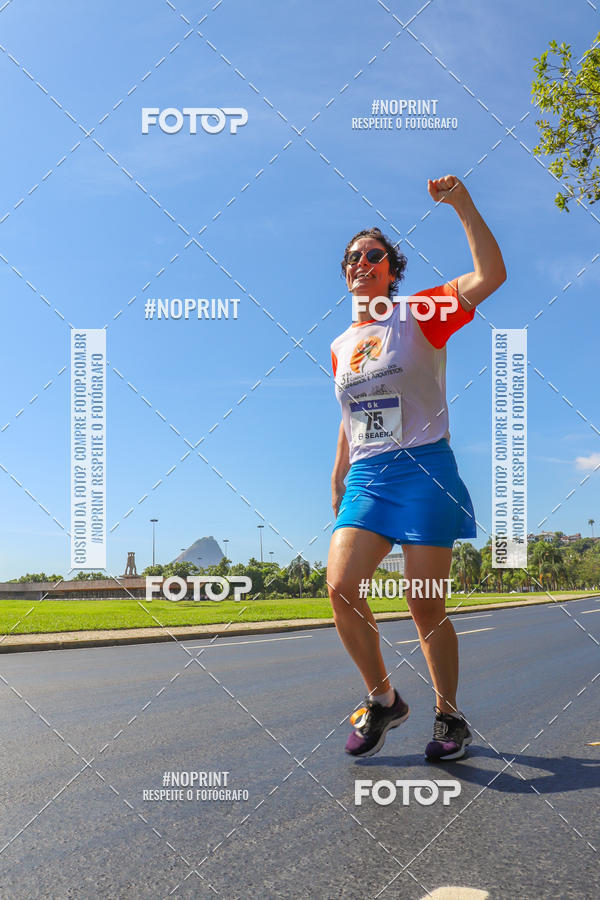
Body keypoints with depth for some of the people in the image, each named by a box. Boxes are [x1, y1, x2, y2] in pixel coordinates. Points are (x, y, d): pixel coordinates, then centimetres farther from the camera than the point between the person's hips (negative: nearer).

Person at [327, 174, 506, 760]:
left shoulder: (420, 316, 1)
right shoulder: (341, 345, 16)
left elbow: (491, 274, -12)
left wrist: (462, 204, -17)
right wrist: (337, 486, 20)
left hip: (424, 471, -4)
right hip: (366, 479, 5)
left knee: (426, 607, -3)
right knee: (341, 588, -12)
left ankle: (450, 717, 19)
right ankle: (382, 700, 11)